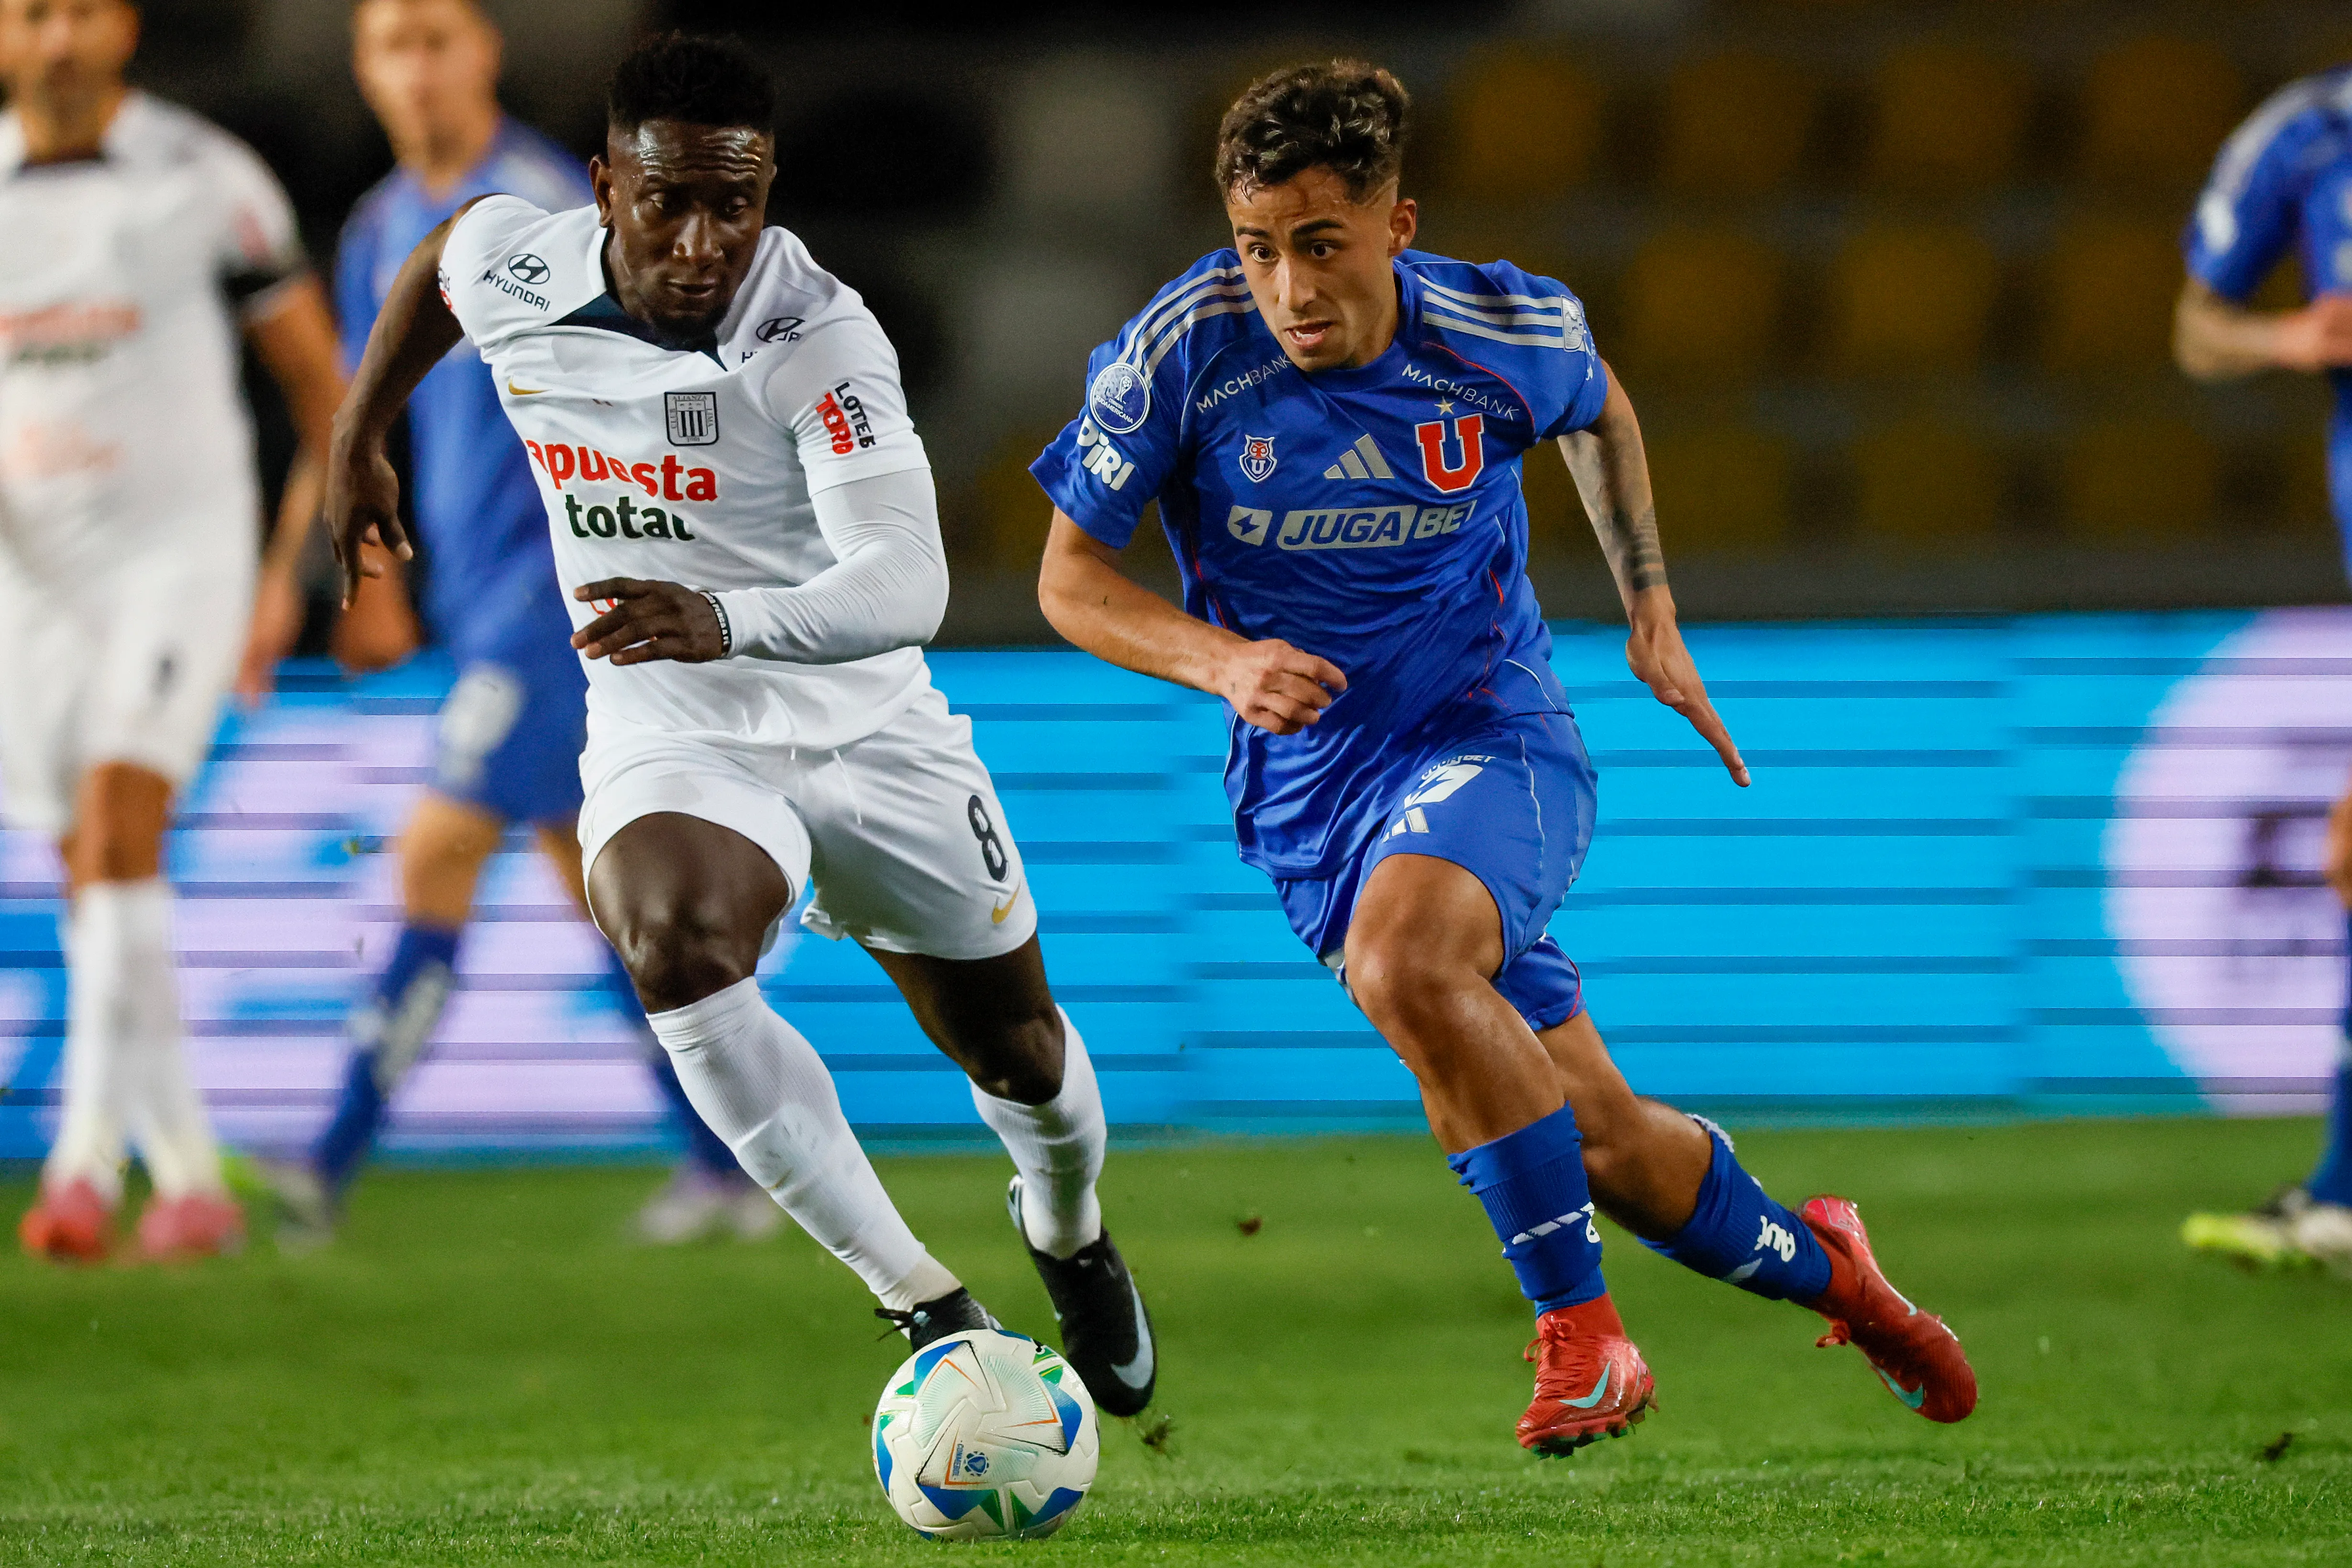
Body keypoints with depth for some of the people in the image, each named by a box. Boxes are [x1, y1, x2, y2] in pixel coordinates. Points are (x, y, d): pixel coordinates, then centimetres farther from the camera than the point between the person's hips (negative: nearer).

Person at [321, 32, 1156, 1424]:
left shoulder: (818, 337, -26)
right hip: (670, 739, 1)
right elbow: (441, 255, 15)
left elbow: (908, 585, -37)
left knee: (1015, 1049, 14)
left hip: (867, 724, -1)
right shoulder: (511, 267, -13)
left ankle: (1071, 1234, 52)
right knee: (679, 954, -33)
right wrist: (361, 441, 22)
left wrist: (729, 621, -54)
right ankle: (924, 1305, -25)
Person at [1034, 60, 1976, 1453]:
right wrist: (1220, 661, -22)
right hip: (1309, 786, 2)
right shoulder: (1184, 350, -15)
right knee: (1602, 1150, 2)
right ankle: (1819, 1268, 32)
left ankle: (1581, 1336, -23)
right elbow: (1071, 578, -5)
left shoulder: (1508, 334, -10)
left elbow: (1600, 408, 16)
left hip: (1493, 733, -2)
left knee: (1401, 961, -35)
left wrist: (1652, 613, 11)